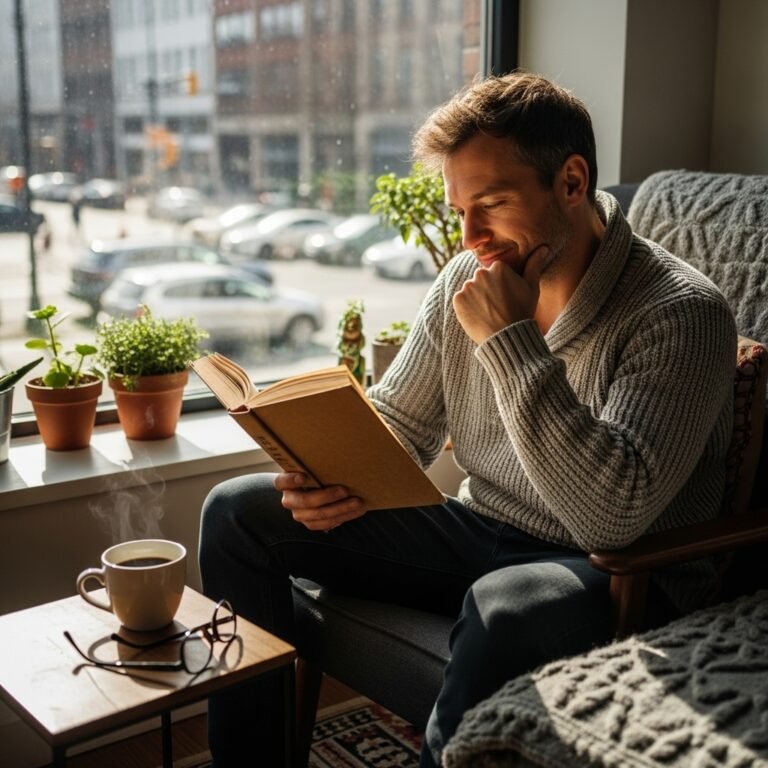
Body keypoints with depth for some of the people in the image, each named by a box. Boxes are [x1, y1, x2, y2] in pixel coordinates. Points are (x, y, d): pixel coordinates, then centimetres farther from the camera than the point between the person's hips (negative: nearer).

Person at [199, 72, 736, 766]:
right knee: (236, 511, 2)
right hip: (478, 532, 7)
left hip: (619, 576, -6)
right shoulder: (466, 280, 0)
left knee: (506, 604, -43)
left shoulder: (682, 313, -20)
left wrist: (509, 339, -28)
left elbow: (613, 519, -30)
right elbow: (396, 422, 10)